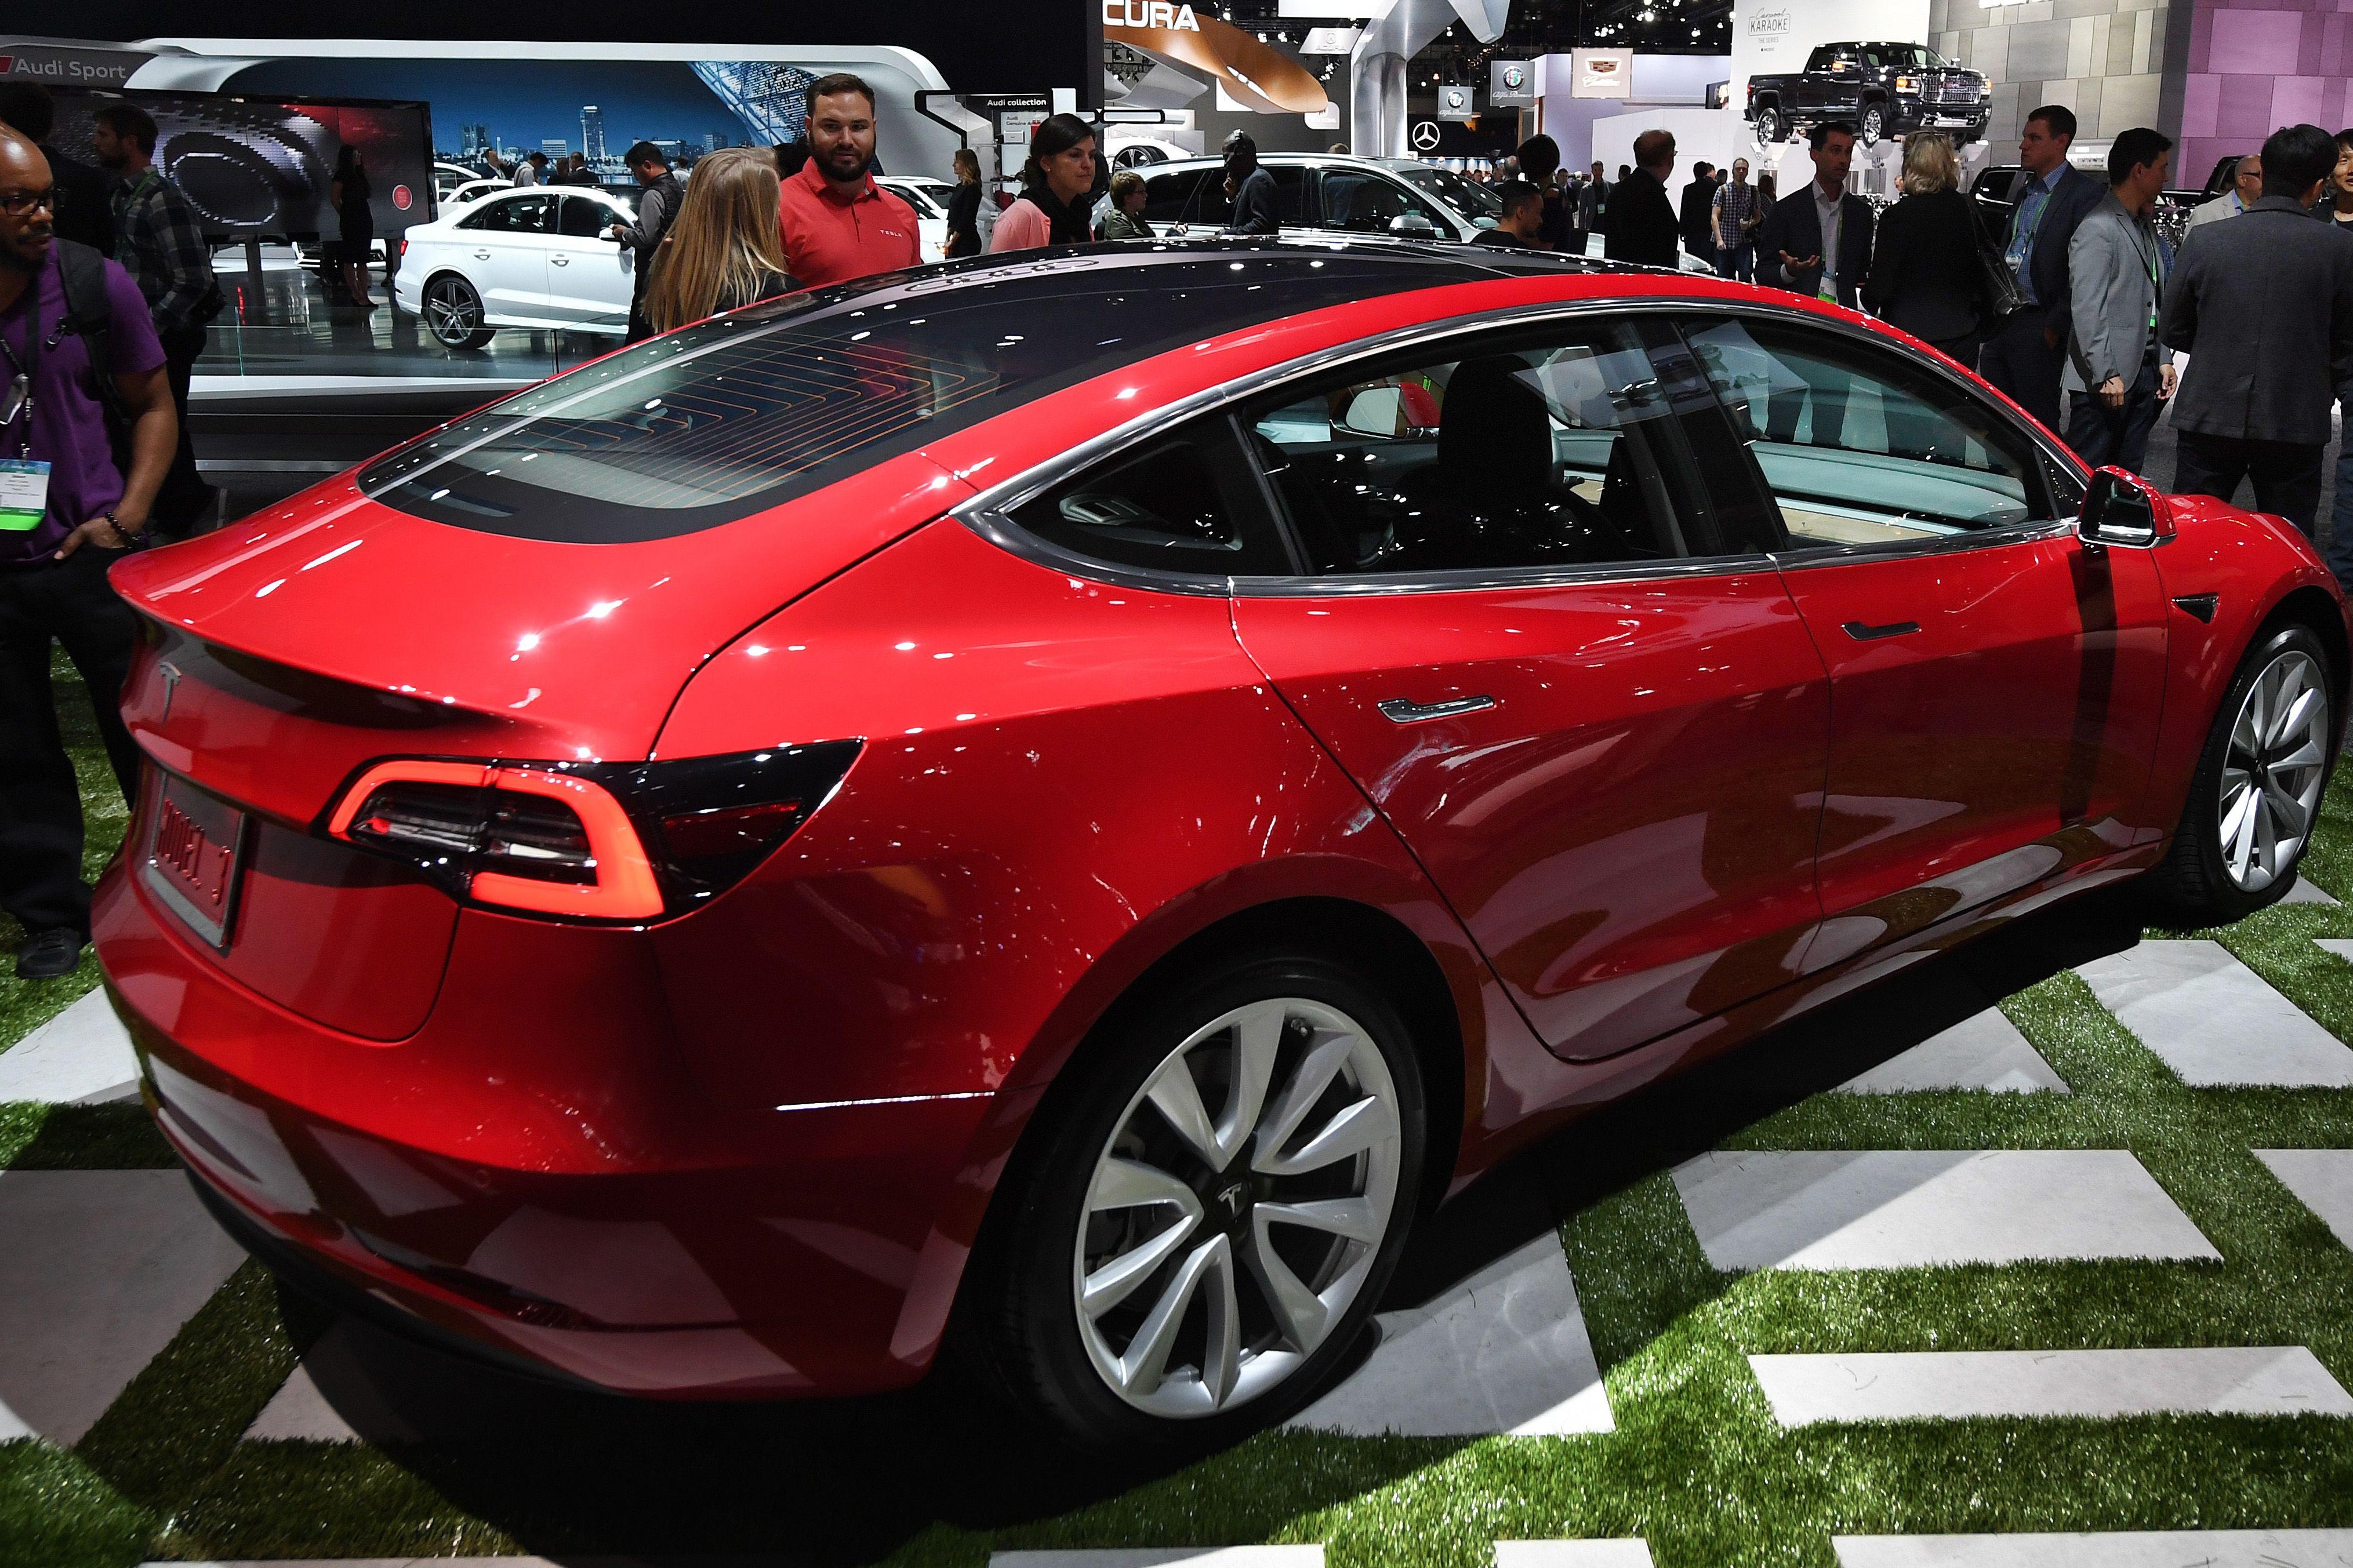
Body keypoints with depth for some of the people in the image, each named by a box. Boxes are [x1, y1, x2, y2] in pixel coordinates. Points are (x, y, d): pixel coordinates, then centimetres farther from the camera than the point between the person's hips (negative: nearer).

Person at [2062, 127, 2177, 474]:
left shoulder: (2147, 227, 17)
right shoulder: (2098, 229, -11)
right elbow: (2087, 309, -17)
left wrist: (2163, 359, 15)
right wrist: (2106, 375, -20)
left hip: (2144, 372, 9)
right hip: (2107, 378, -9)